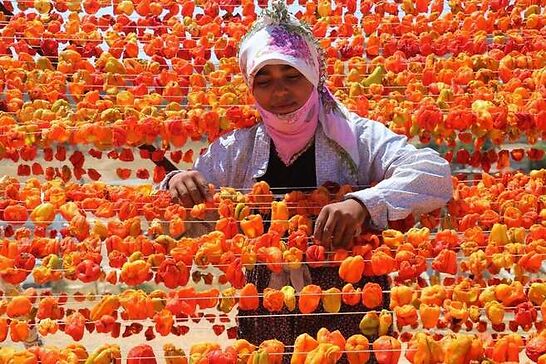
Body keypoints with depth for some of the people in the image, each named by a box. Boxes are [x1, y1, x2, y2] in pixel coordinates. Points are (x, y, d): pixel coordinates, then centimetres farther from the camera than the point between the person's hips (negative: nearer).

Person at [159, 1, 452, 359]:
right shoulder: (235, 150, 0)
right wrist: (177, 184, -19)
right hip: (264, 324, 3)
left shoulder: (359, 138, -9)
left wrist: (363, 204, -38)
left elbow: (436, 175, -22)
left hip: (350, 315, -2)